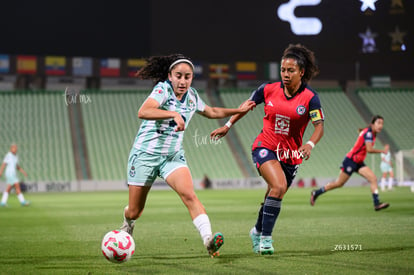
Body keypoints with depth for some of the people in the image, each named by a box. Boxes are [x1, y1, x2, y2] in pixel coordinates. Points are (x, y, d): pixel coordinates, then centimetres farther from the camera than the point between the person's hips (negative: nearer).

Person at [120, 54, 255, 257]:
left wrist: (238, 110, 25)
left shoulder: (192, 95, 5)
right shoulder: (163, 89, -15)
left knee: (189, 195, -25)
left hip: (174, 156, 4)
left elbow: (211, 112, 27)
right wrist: (173, 114, -44)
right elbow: (143, 112, -33)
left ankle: (208, 239, -36)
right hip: (146, 154, -4)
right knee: (134, 212, 6)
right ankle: (127, 224, 42)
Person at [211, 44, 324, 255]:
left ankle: (257, 231, 40)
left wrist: (309, 144, -36)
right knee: (279, 186, -26)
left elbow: (319, 126, -16)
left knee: (273, 197, 11)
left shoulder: (310, 98, -9)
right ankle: (266, 238, -20)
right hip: (265, 148, -2)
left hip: (291, 155, 2)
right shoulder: (268, 90, -5)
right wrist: (228, 126, 18)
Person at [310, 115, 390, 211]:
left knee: (373, 178, -9)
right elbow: (369, 149, -29)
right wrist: (382, 151, -19)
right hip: (350, 161, -9)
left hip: (358, 163, 9)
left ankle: (377, 204, -14)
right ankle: (316, 193, 17)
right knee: (339, 183, 2)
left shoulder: (372, 133, 9)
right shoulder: (368, 133, -19)